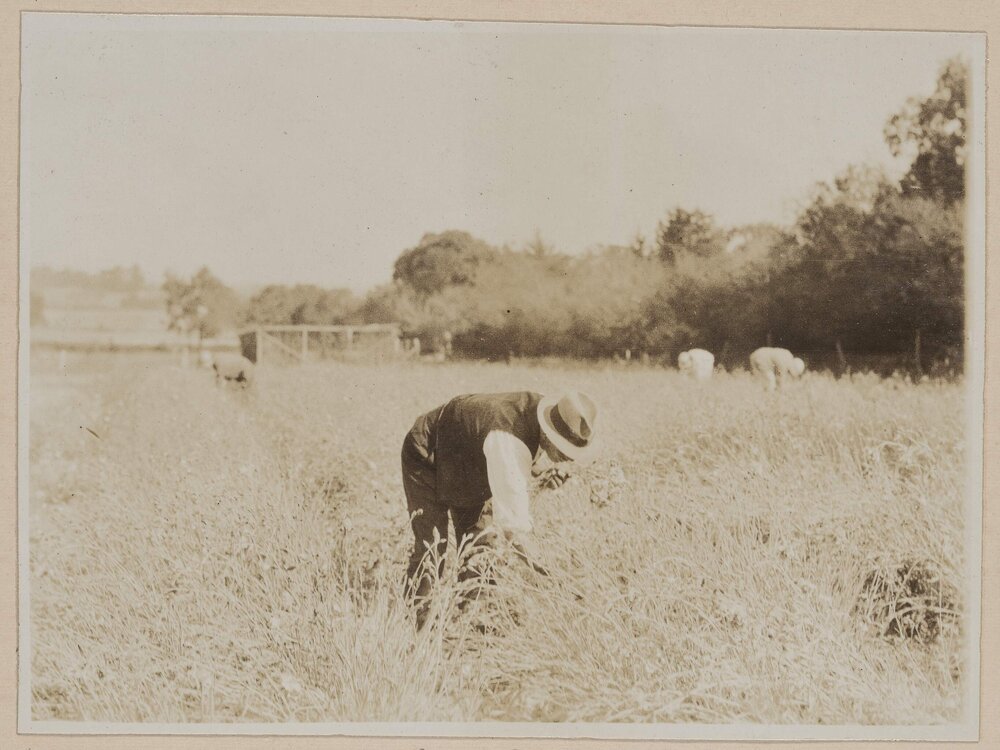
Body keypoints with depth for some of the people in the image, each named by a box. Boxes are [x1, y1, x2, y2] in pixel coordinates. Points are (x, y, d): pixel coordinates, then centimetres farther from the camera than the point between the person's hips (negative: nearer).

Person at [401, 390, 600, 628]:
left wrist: (554, 469, -19)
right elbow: (512, 519, -48)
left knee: (477, 545, 4)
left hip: (470, 466, 8)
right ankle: (418, 624, -4)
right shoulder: (507, 440, -45)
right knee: (431, 547, -13)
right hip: (427, 458, -8)